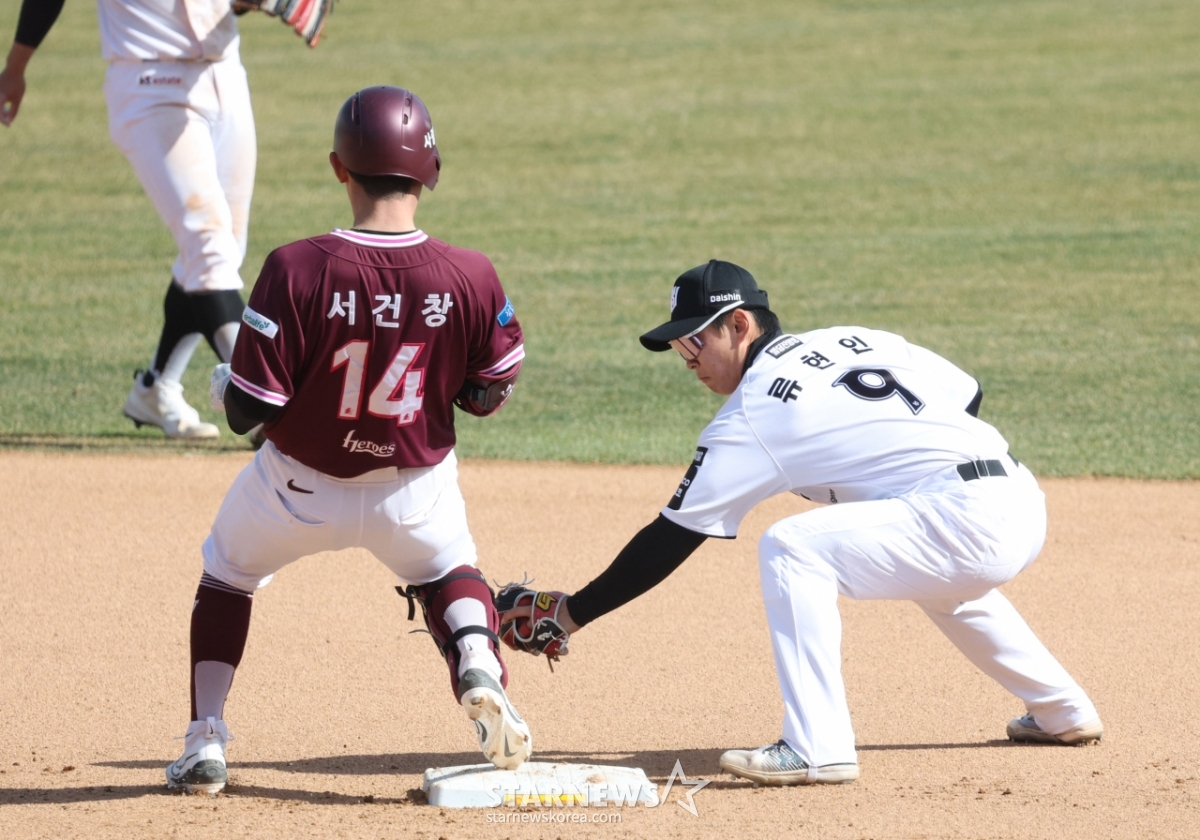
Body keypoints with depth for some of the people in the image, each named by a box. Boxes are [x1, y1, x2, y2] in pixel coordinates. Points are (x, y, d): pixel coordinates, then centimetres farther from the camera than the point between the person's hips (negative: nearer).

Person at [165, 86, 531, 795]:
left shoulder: (297, 270, -27)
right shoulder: (471, 278, -20)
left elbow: (247, 411, -22)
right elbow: (490, 396, -5)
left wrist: (225, 384, 1)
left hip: (298, 491, -1)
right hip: (415, 490, 1)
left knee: (228, 577, 28)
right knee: (447, 568, 32)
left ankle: (205, 747, 24)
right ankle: (479, 667, 1)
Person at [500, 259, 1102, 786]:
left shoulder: (749, 419, -2)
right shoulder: (857, 340, 17)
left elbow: (670, 542, 1)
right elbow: (966, 395, 18)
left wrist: (566, 614, 7)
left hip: (969, 523, -9)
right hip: (1023, 504, 9)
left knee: (791, 549, -12)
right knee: (936, 572, 39)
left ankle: (818, 749, -15)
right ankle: (1063, 713, 47)